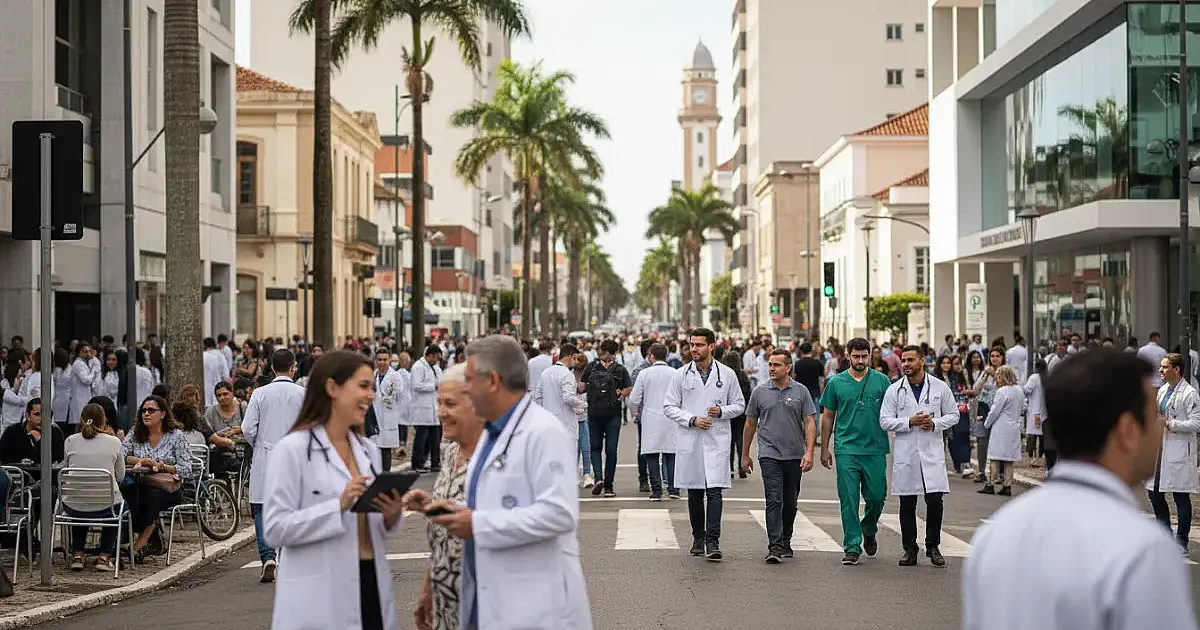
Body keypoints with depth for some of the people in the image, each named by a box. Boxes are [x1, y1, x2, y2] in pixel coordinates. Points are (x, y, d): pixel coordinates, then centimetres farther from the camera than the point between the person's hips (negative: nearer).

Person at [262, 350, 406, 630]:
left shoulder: (368, 450, 11)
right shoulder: (293, 449, -9)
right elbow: (275, 529, -14)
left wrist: (391, 516, -3)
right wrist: (339, 505, -22)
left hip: (371, 586, 6)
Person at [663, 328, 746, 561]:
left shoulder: (727, 374, 5)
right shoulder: (680, 375, 4)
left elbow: (739, 405, 12)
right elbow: (669, 407, 3)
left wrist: (722, 411, -9)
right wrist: (692, 420, -11)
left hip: (717, 440, -1)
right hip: (689, 441, 1)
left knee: (714, 491, -12)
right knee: (694, 494, 8)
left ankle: (712, 541, -14)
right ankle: (698, 538, 21)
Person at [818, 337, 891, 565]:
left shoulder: (882, 381, 4)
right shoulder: (836, 382, 4)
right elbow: (827, 417, 10)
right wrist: (824, 448, 8)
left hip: (875, 449, 1)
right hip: (847, 450, -1)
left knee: (877, 497, 4)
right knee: (849, 500, -2)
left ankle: (869, 531, 32)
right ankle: (852, 547, 4)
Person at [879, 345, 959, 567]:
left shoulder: (940, 387, 4)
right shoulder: (894, 390, 4)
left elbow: (953, 414, 9)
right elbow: (885, 421, 1)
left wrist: (935, 423, -9)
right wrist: (910, 422, -14)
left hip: (932, 452, 0)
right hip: (905, 454, 1)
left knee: (935, 501, -4)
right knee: (907, 504, 4)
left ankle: (933, 547, 10)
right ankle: (909, 549, 13)